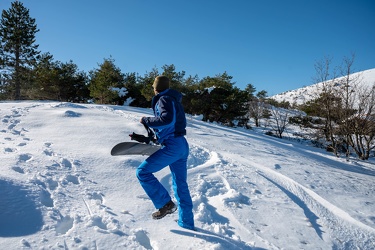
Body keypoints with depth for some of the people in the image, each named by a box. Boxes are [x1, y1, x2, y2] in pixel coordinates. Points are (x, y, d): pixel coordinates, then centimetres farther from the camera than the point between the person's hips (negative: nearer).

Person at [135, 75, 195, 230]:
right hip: (182, 145, 10)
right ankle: (187, 223, 22)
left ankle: (165, 203, -5)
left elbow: (167, 119, -25)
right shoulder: (174, 100, 23)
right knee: (180, 185, 14)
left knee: (143, 171, -5)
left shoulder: (164, 99, -7)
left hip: (172, 146, -10)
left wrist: (146, 120, -12)